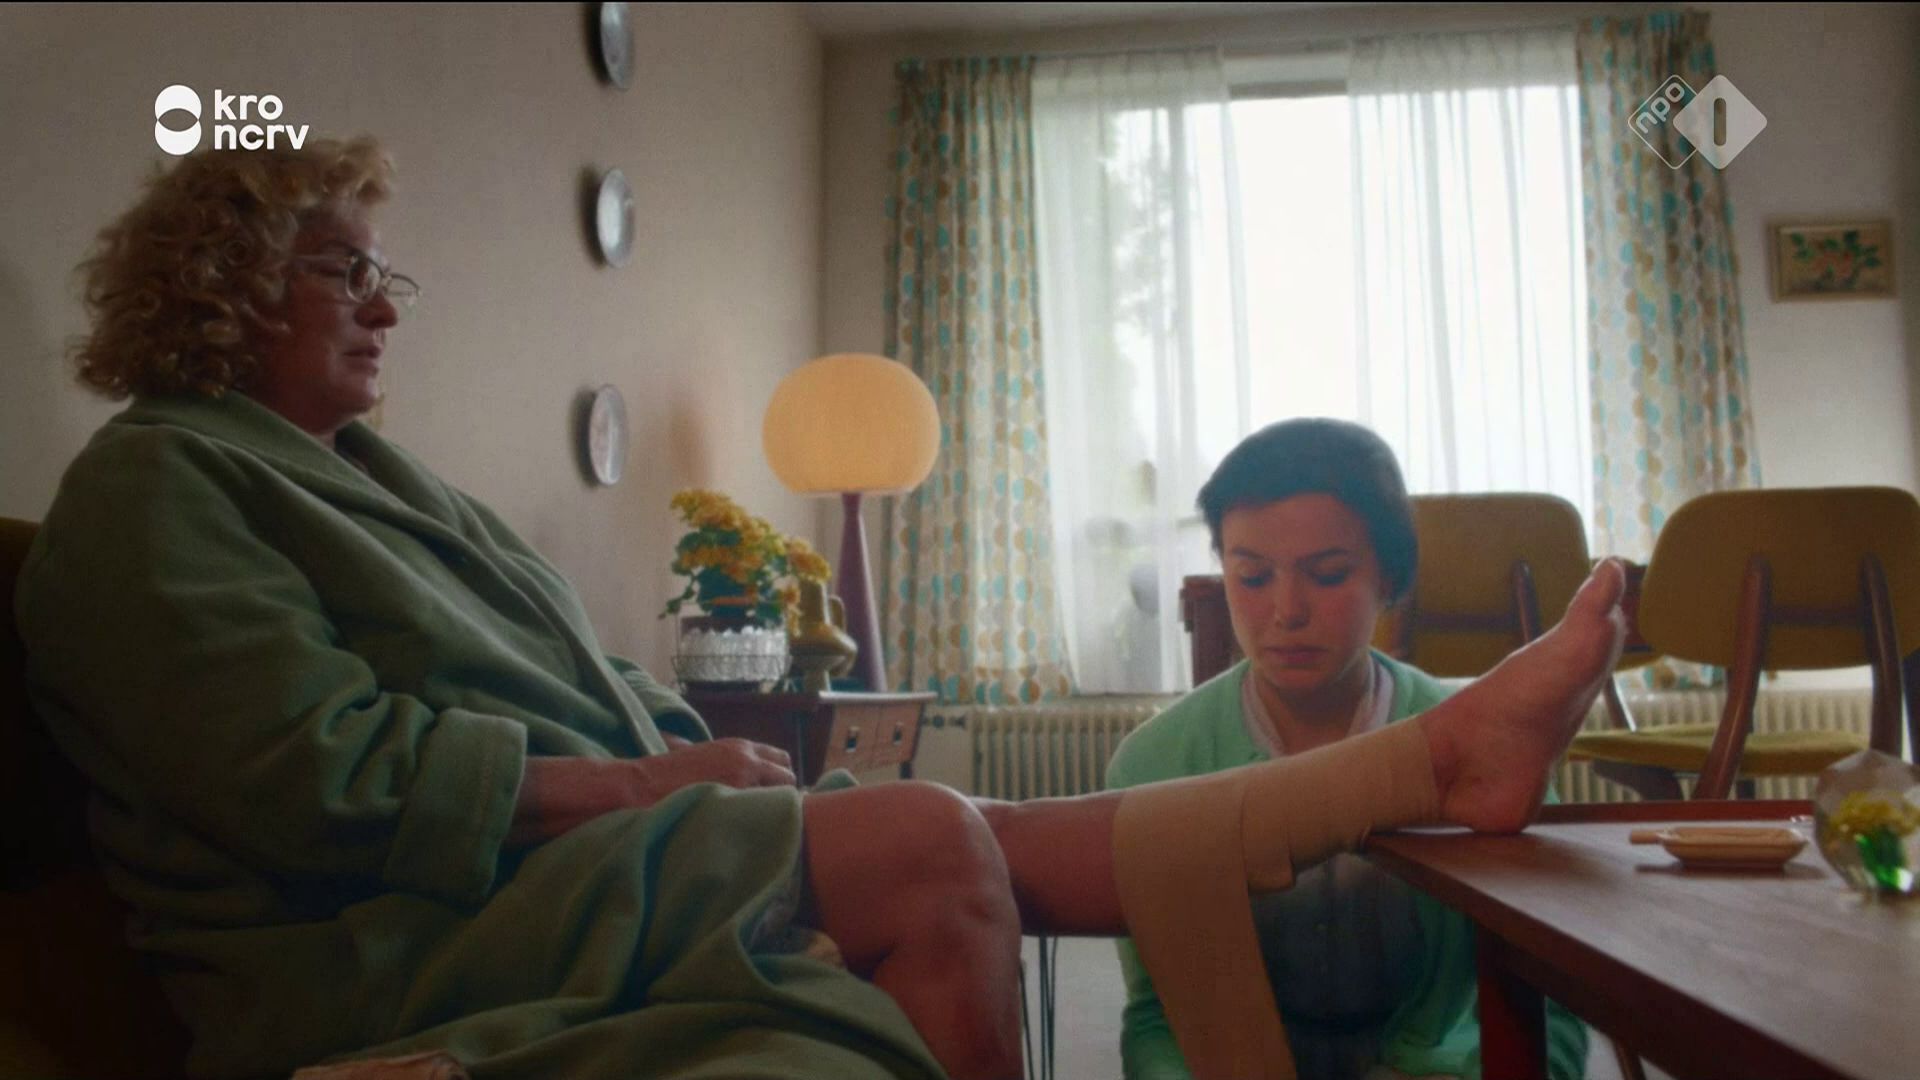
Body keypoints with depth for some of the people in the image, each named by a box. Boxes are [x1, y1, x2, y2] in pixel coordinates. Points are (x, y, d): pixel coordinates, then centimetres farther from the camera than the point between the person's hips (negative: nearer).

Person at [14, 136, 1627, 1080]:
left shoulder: (362, 473, 22)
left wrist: (692, 755, -2)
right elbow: (318, 772, -18)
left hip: (557, 857, 7)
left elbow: (577, 683, 18)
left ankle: (1446, 757, -9)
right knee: (935, 843, -26)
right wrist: (631, 781, -16)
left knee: (978, 852, -9)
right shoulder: (154, 482, -3)